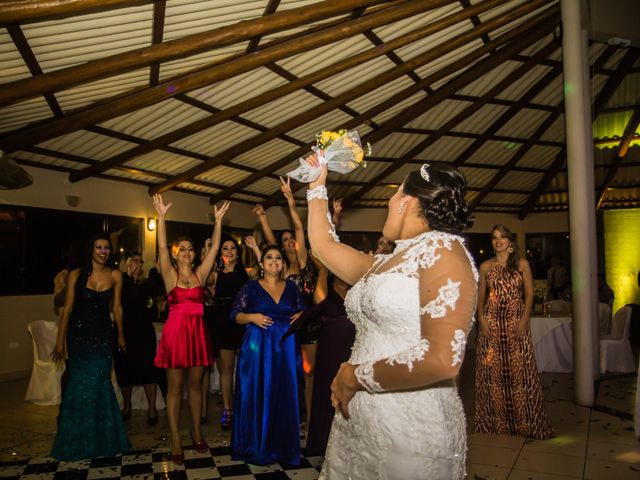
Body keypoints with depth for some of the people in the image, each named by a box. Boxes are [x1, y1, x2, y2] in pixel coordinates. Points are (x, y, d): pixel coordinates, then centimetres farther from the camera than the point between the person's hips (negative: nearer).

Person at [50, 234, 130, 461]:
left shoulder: (115, 275, -2)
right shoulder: (76, 275, -7)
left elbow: (116, 308, 5)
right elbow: (67, 309, -4)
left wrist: (120, 335, 10)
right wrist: (60, 342, -4)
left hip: (103, 334, 2)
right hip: (79, 334, -1)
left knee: (99, 383, 7)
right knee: (80, 384, 6)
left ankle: (101, 439, 25)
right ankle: (77, 442, 24)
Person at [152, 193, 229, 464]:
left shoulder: (200, 274, 7)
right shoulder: (170, 275, 0)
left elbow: (214, 247, 3)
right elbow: (161, 247, -12)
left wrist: (218, 220, -1)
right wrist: (161, 216, -20)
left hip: (198, 332, 3)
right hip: (175, 331, -3)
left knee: (195, 384, 12)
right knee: (174, 387, 3)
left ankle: (196, 433, 24)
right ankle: (175, 441, 10)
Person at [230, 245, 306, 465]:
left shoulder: (291, 286, 10)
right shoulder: (251, 287, 2)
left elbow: (302, 310, 16)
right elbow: (235, 314, 1)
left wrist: (300, 316, -5)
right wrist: (252, 317, -16)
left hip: (285, 346, 3)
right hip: (258, 346, -2)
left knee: (284, 395, 5)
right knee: (257, 395, 1)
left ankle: (283, 446, 20)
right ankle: (256, 447, 17)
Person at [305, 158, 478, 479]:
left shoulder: (441, 247, -13)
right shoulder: (382, 264, 13)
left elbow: (443, 360, -24)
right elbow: (322, 245, 26)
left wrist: (357, 377, -14)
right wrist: (318, 184, 31)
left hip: (410, 428, -7)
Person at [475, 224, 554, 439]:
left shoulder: (522, 264, 5)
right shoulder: (485, 267, 8)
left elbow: (529, 294, 1)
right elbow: (480, 296, 8)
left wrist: (524, 319, -10)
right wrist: (481, 318, -6)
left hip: (516, 323, -1)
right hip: (491, 323, 1)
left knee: (519, 370, -1)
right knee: (493, 370, 3)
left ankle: (524, 422, 10)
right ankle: (496, 422, 14)